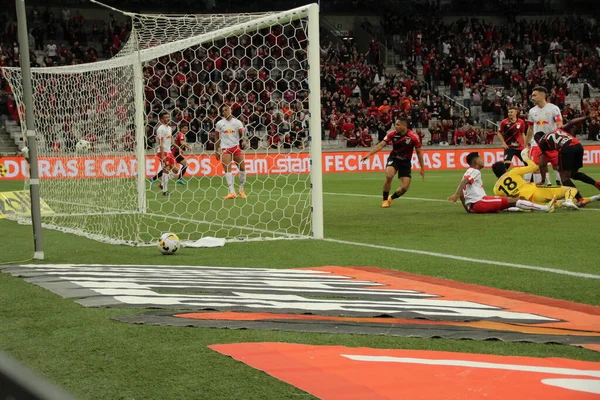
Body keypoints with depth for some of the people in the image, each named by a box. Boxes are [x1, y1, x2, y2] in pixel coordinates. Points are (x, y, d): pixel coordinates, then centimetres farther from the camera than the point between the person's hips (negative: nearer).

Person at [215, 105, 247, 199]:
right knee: (227, 169, -12)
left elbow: (242, 133, -6)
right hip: (225, 148, 0)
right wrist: (216, 151, 11)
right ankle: (232, 192, -17)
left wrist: (244, 141, -26)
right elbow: (217, 138, 13)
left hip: (236, 147, 0)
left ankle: (241, 190, 12)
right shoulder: (219, 124, 8)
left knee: (242, 168, -4)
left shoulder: (237, 122, 5)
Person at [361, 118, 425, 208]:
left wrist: (422, 168, -2)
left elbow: (419, 152, -6)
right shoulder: (392, 134, -13)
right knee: (389, 176, -30)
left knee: (404, 187, -10)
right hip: (393, 159, 0)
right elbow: (381, 145, -11)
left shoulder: (414, 137, -17)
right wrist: (369, 154, -22)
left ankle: (391, 198, 22)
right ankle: (385, 200, -10)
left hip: (405, 162, 0)